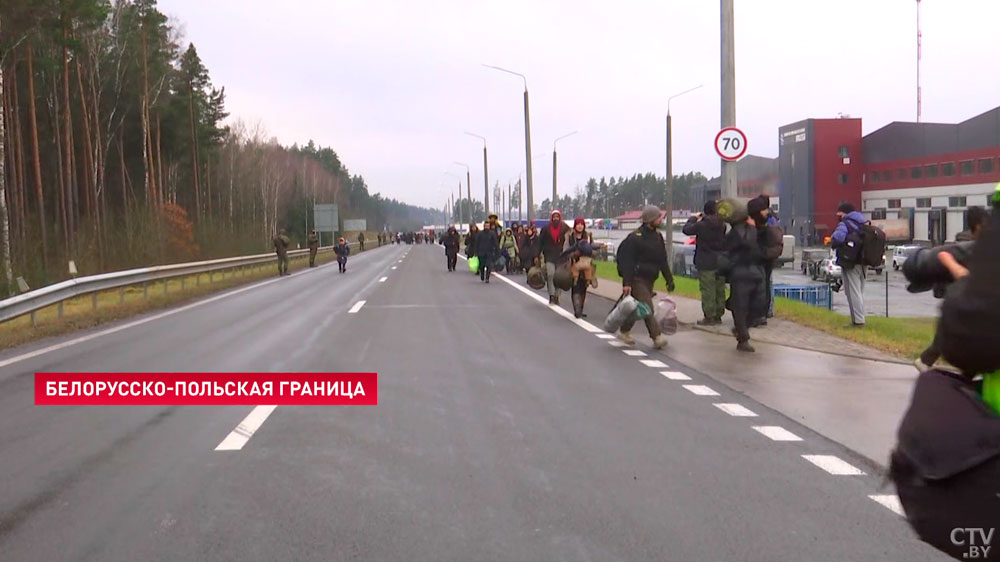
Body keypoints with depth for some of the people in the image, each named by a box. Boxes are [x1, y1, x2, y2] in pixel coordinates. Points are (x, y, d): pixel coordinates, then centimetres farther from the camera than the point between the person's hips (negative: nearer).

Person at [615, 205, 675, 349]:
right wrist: (626, 283, -21)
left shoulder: (658, 236, 11)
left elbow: (663, 261, 17)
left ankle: (624, 331, 27)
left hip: (649, 279, 8)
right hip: (637, 279, -8)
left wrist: (669, 279, 14)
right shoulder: (635, 237, -14)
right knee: (647, 308, -12)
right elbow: (627, 262, -16)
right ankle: (657, 337, -14)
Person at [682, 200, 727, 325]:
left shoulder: (701, 225, -16)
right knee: (720, 290, 13)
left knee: (708, 291, -2)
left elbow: (686, 229, -5)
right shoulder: (722, 224, 0)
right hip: (720, 262, 6)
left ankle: (709, 317, 0)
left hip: (706, 264, -6)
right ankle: (718, 315, 20)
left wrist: (694, 218, 10)